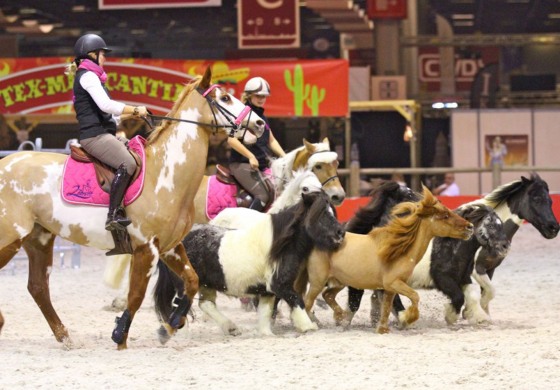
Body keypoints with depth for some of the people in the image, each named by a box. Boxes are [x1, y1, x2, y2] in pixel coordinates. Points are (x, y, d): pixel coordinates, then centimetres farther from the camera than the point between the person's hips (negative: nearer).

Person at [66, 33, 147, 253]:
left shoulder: (91, 77, 25)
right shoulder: (88, 76, -6)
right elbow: (105, 105, -21)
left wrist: (130, 114, 11)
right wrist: (135, 110, -13)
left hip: (104, 133, 11)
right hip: (94, 135, -11)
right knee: (127, 163, -27)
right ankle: (114, 216, -30)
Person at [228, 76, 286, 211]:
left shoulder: (262, 117, 19)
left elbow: (271, 141, 24)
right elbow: (231, 140, -15)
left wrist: (285, 157, 9)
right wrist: (251, 157, -19)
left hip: (263, 164, 9)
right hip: (241, 163, -9)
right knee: (263, 195, -27)